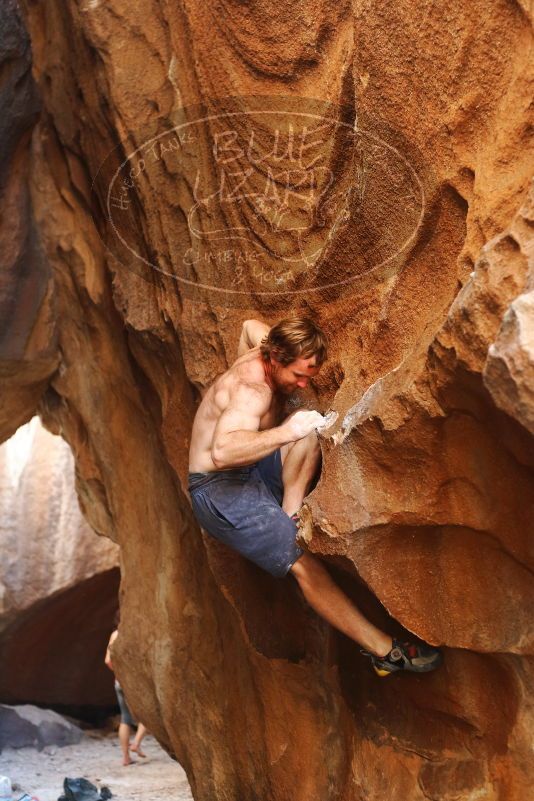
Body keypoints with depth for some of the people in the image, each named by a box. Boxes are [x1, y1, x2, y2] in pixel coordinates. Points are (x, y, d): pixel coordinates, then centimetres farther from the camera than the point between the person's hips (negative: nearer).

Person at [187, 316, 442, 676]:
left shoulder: (265, 355, -1)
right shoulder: (252, 390, -28)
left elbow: (251, 325, 26)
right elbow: (222, 452, -46)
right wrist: (285, 433, -53)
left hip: (253, 469, 10)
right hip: (219, 488, -9)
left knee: (309, 434, -13)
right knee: (303, 561, -23)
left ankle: (290, 515, -14)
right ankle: (385, 650, -22)